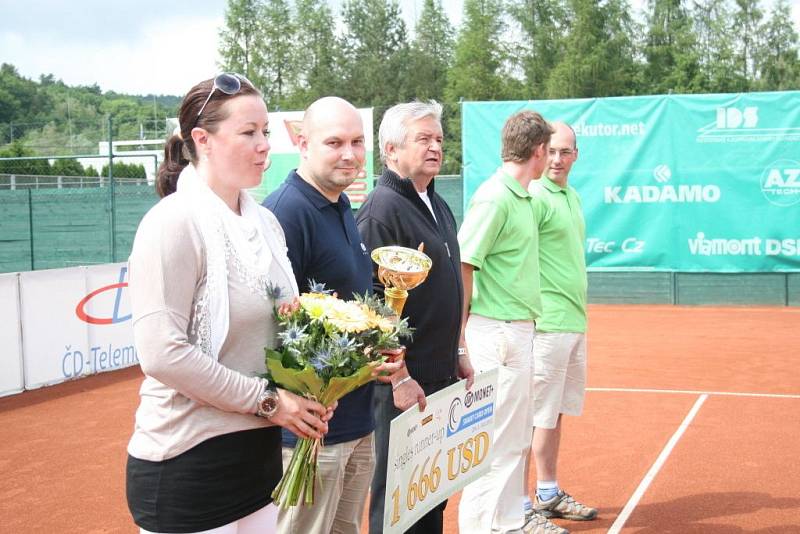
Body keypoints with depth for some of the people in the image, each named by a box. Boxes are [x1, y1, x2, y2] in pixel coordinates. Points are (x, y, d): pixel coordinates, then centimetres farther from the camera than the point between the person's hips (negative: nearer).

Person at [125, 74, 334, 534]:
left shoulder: (265, 222, 8)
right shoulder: (174, 222, -14)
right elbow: (162, 353, -21)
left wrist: (304, 395, -1)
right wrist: (267, 401, -15)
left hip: (260, 452, 7)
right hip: (189, 462, -7)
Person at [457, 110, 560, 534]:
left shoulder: (526, 199, 12)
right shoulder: (494, 197, -15)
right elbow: (462, 264, -18)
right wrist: (461, 337, -18)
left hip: (520, 330, 10)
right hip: (497, 333, -10)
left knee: (517, 436, 18)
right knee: (497, 439, -3)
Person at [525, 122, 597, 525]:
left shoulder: (572, 197, 17)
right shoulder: (534, 197, -12)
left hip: (574, 322, 9)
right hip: (546, 325, -9)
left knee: (556, 413, 16)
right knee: (535, 416, -4)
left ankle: (548, 495, 27)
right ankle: (518, 505, 5)